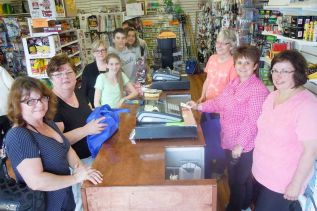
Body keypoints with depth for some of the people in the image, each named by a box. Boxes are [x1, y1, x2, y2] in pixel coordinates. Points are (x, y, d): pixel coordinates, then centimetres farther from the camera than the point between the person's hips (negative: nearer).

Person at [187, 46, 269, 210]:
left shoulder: (258, 89, -23)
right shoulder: (234, 83, 4)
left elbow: (253, 122, -25)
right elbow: (220, 102, 14)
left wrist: (240, 144, -23)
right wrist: (200, 106, 6)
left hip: (244, 145, -8)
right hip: (229, 141, 8)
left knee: (237, 181, 10)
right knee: (243, 178, 26)